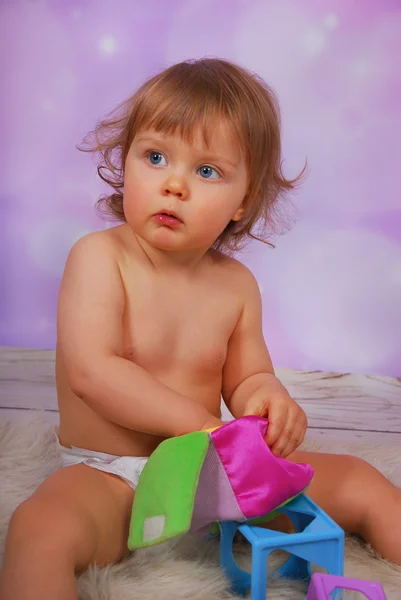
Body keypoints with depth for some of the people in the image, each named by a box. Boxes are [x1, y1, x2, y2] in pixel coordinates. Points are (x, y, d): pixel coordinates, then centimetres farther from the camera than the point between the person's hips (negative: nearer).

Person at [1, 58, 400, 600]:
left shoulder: (237, 284, 1)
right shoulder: (98, 257, -13)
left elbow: (245, 377, 8)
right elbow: (93, 373, -22)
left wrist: (268, 397, -17)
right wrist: (198, 420, -23)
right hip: (109, 476, -4)